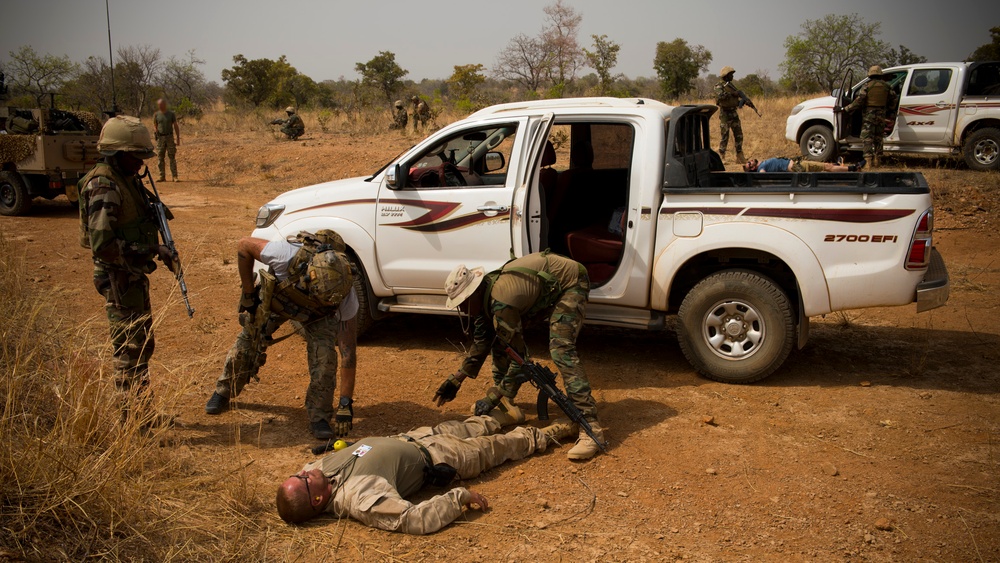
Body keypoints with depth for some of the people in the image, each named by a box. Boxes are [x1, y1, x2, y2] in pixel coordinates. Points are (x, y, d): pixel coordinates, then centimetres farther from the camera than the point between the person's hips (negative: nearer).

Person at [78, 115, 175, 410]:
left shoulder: (128, 179, 9)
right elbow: (102, 243, -28)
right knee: (130, 348, -2)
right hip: (119, 277, -10)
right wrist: (143, 255, -20)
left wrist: (158, 248, 7)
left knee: (144, 343, 18)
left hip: (135, 275, 10)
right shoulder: (104, 186, -21)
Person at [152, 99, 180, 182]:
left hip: (170, 137, -2)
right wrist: (155, 131, -11)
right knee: (160, 158, 2)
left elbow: (176, 126, 5)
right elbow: (155, 125, 12)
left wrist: (178, 138, 0)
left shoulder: (171, 114, 3)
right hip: (160, 137, 2)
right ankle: (162, 177, 6)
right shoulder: (156, 115, 7)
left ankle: (174, 176, -4)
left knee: (172, 157, -4)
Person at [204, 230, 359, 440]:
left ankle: (319, 416, -8)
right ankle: (223, 392, 31)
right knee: (248, 341, 1)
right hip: (275, 296, 1)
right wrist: (248, 293, -18)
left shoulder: (344, 295, -38)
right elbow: (244, 245, -25)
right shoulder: (288, 255, -45)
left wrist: (346, 405, -31)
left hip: (314, 313, 0)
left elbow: (348, 353, -32)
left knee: (324, 352, -23)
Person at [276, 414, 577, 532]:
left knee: (462, 428, 31)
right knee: (496, 446, 15)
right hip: (434, 458, -6)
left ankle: (494, 419, 66)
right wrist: (459, 497, -39)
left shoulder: (319, 469, -22)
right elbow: (415, 519, -47)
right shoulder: (358, 498, -43)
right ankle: (544, 435, 44)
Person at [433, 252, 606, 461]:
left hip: (570, 283, -9)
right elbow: (481, 342, 7)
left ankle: (590, 428, -29)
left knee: (561, 350, -27)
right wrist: (456, 380, 6)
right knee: (500, 337, 5)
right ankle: (503, 397, 21)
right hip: (546, 287, 10)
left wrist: (492, 399, -21)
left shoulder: (500, 304, -34)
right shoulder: (485, 292, -6)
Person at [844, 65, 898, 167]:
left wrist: (846, 109, -6)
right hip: (881, 115, 4)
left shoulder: (867, 85, -6)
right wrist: (890, 110, 30)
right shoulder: (887, 86, 7)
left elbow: (859, 101, -12)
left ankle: (868, 159, -14)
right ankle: (877, 160, 14)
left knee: (867, 138, -4)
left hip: (869, 114, -4)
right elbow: (893, 100, 12)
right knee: (878, 138, 13)